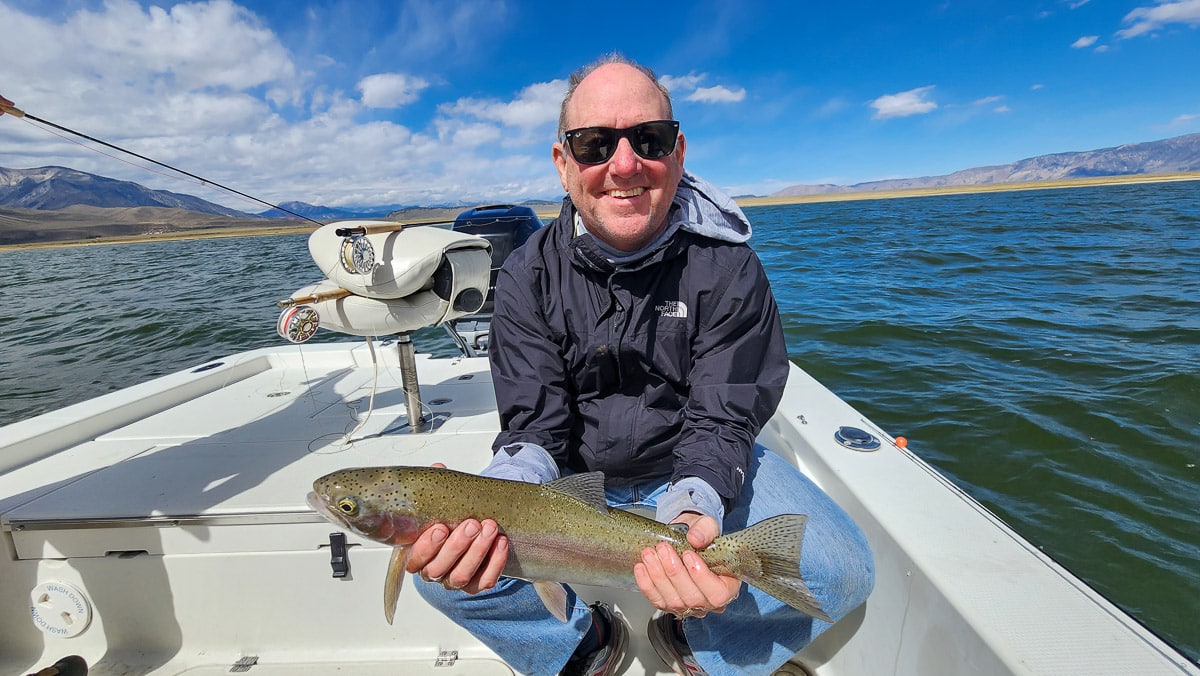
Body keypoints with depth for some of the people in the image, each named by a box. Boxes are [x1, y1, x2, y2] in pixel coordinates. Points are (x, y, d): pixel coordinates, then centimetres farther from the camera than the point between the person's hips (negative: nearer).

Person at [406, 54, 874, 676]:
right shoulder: (529, 275, -11)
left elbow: (722, 421, -17)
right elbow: (535, 425, -13)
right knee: (441, 565, -15)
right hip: (572, 474, 1)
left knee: (843, 571, -18)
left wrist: (693, 513, -38)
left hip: (703, 471, 0)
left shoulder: (726, 266, -14)